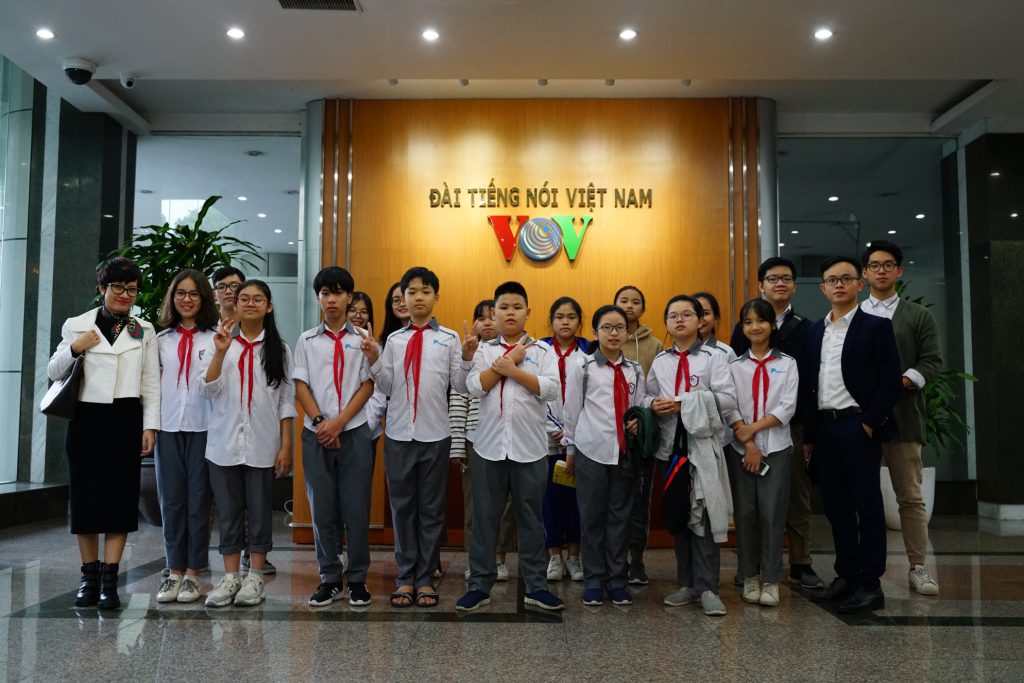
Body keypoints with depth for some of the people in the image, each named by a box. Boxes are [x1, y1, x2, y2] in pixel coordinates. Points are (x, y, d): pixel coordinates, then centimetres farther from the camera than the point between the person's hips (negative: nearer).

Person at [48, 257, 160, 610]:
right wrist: (73, 349, -10)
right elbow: (53, 373, 9)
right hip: (86, 419, 0)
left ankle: (109, 579, 5)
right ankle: (89, 575, 16)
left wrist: (150, 426, -3)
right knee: (85, 497, 4)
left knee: (120, 497, 0)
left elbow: (151, 384, 5)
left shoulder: (145, 331, 8)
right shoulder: (77, 326, 7)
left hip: (125, 420, 0)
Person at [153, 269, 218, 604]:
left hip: (203, 426, -3)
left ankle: (192, 572, 11)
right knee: (171, 499, 6)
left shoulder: (215, 338, 1)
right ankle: (174, 571, 15)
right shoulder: (162, 340, 12)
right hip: (168, 426, 3)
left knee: (198, 499, 2)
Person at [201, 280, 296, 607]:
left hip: (262, 444, -1)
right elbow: (209, 390, -4)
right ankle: (230, 577, 16)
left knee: (259, 511, 4)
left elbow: (286, 401, 4)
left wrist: (286, 446, -2)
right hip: (224, 442, 1)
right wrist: (221, 352, -17)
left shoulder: (278, 348, 5)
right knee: (228, 512, 6)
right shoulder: (221, 342, 7)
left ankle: (255, 577, 14)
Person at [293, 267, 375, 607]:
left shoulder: (362, 338, 5)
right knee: (322, 509, 5)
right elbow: (301, 385, 4)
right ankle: (330, 578, 16)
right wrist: (320, 422, -10)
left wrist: (339, 422, -9)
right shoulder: (307, 340, 9)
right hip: (316, 434, 1)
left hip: (354, 432, -1)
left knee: (356, 509, 0)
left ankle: (357, 579, 12)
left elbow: (368, 385, 0)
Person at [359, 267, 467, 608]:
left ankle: (425, 579, 17)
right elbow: (387, 387, 6)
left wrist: (468, 358, -18)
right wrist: (374, 360, -8)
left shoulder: (449, 338, 3)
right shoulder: (394, 340, 8)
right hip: (399, 434, 2)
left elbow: (460, 385, -2)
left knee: (431, 508, 6)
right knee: (402, 506, 9)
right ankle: (405, 577, 20)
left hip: (435, 435, -2)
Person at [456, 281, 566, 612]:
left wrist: (512, 370, -12)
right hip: (490, 446, 1)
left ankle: (535, 586, 17)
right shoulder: (484, 349, 8)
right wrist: (509, 360, -9)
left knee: (531, 517, 8)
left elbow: (551, 389, -10)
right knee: (485, 517, 6)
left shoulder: (542, 350, 4)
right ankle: (480, 585, 16)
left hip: (530, 447, -1)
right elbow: (474, 386, -8)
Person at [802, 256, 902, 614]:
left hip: (858, 427, -5)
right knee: (836, 507, 10)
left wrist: (869, 424, -13)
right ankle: (846, 577, 20)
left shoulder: (876, 326, -2)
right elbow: (808, 384, 13)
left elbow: (891, 380, -8)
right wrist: (808, 435, 10)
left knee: (867, 505, 0)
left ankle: (870, 585, 6)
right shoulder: (815, 331, 14)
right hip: (823, 428, 6)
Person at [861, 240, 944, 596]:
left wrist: (899, 383, -16)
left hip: (903, 415, -1)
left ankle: (918, 568, 8)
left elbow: (932, 361, 0)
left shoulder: (919, 316, 9)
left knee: (910, 496, 2)